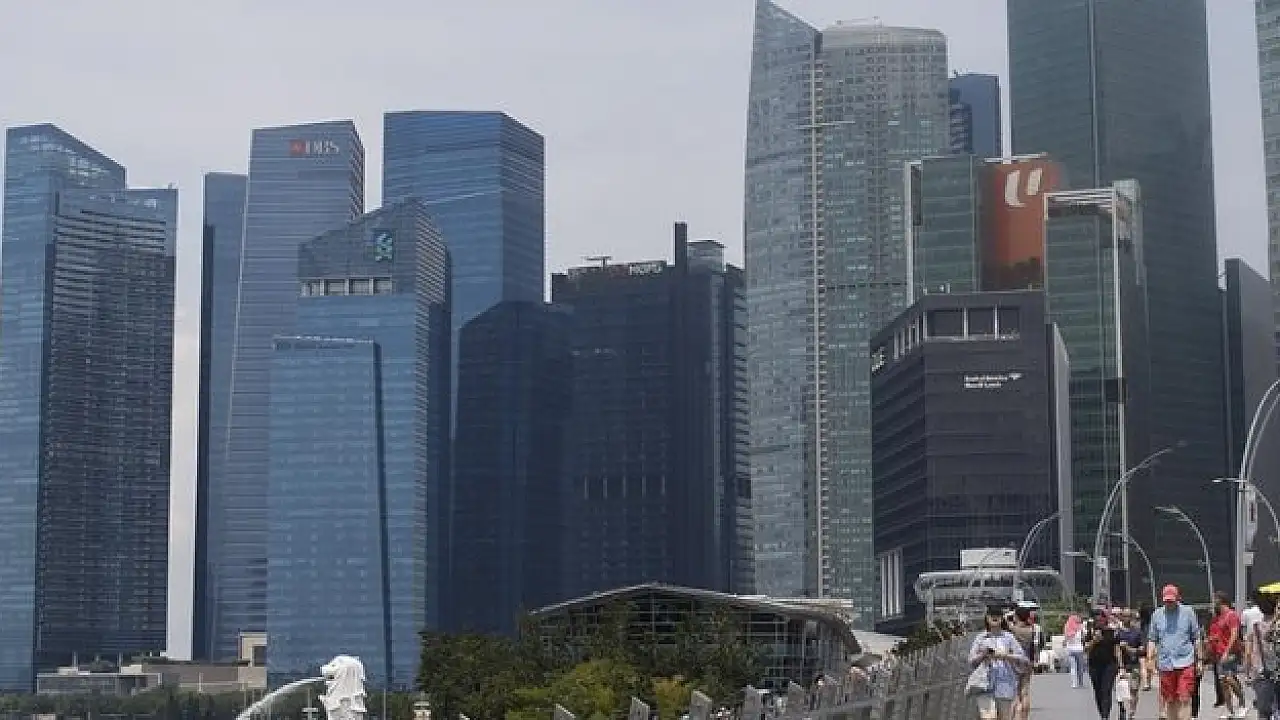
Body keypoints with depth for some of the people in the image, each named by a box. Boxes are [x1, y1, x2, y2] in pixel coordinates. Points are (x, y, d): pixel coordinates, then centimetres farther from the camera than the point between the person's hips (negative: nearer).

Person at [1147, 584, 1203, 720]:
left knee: (1184, 699, -11)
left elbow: (1196, 638, 8)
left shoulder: (1187, 612, 4)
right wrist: (1150, 659, 1)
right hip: (1165, 664, 3)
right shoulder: (1157, 615, 8)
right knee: (1169, 700, 7)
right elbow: (1152, 640, 12)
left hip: (1185, 662, -2)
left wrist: (1199, 660, 6)